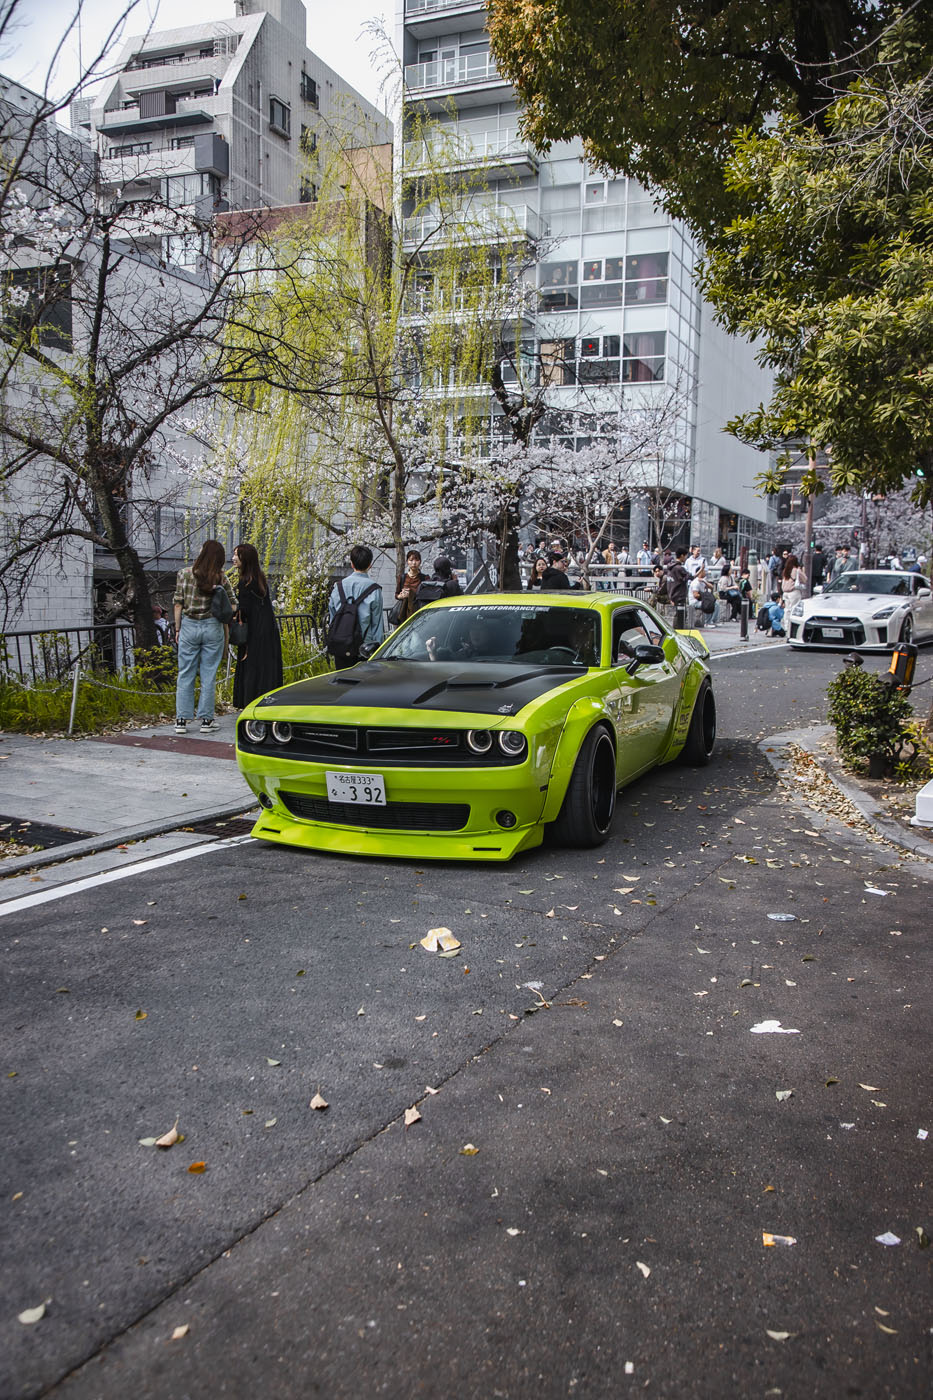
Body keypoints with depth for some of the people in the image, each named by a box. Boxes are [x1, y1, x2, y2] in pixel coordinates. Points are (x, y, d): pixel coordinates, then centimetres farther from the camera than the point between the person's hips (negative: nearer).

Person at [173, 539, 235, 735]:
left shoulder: (184, 574, -4)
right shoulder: (221, 578, -3)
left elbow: (178, 604, -3)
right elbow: (232, 605, -1)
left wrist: (177, 629, 5)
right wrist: (226, 629, 11)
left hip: (189, 626, 0)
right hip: (213, 627, 0)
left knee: (185, 674, 8)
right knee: (208, 675, 6)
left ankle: (181, 719, 8)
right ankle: (206, 720, 9)